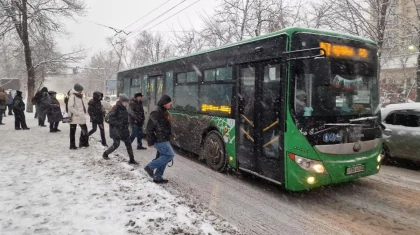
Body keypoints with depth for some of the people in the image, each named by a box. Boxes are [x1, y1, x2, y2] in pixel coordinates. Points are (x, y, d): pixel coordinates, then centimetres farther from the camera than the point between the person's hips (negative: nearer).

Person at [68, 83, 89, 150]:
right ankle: (72, 146, 12)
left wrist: (83, 113, 10)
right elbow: (70, 107, -22)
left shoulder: (79, 96, 13)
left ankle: (83, 143, 19)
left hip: (81, 117, 8)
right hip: (74, 117, -8)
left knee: (84, 129, 9)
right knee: (72, 131, 3)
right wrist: (77, 113, -22)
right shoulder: (72, 96, -14)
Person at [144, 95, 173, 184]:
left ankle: (157, 177, 20)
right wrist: (150, 142, -17)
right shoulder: (156, 112, -19)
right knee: (170, 155, -9)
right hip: (159, 140, -10)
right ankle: (150, 167, 1)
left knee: (164, 157, 12)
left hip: (164, 139, 10)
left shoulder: (164, 111, 11)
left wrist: (168, 138, 19)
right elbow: (149, 128, -19)